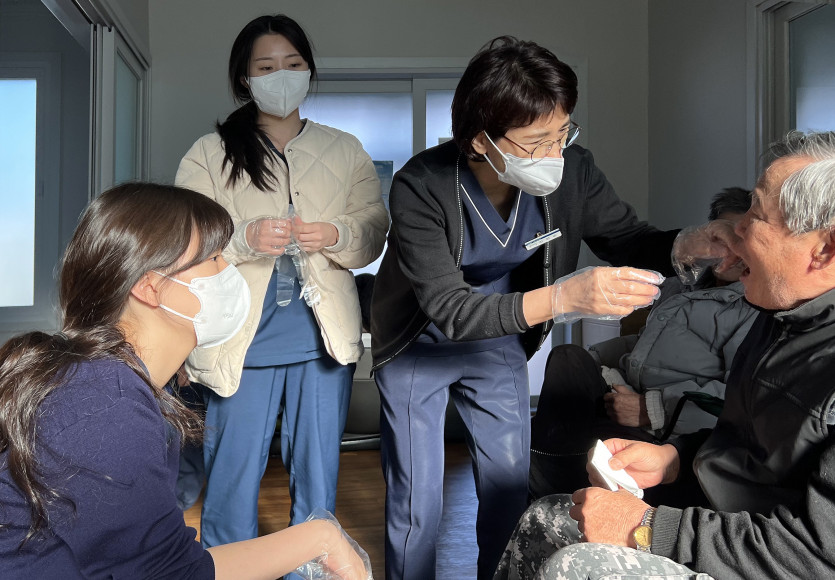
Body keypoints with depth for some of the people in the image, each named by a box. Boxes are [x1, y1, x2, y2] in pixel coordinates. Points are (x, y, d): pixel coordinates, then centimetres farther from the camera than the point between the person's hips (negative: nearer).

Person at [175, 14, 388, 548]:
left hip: (324, 336, 2)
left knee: (318, 477, 10)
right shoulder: (210, 154, 6)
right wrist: (245, 239, -21)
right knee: (232, 479, 2)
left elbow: (375, 233, 7)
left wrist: (336, 235, -14)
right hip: (243, 339, -1)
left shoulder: (345, 151, 13)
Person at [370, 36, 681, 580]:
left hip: (501, 345, 4)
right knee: (416, 502, 2)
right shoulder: (422, 187, -30)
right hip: (420, 347, -3)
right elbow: (449, 310, -33)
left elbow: (630, 238, -7)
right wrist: (561, 298, -46)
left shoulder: (571, 169, -19)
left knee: (510, 487, 11)